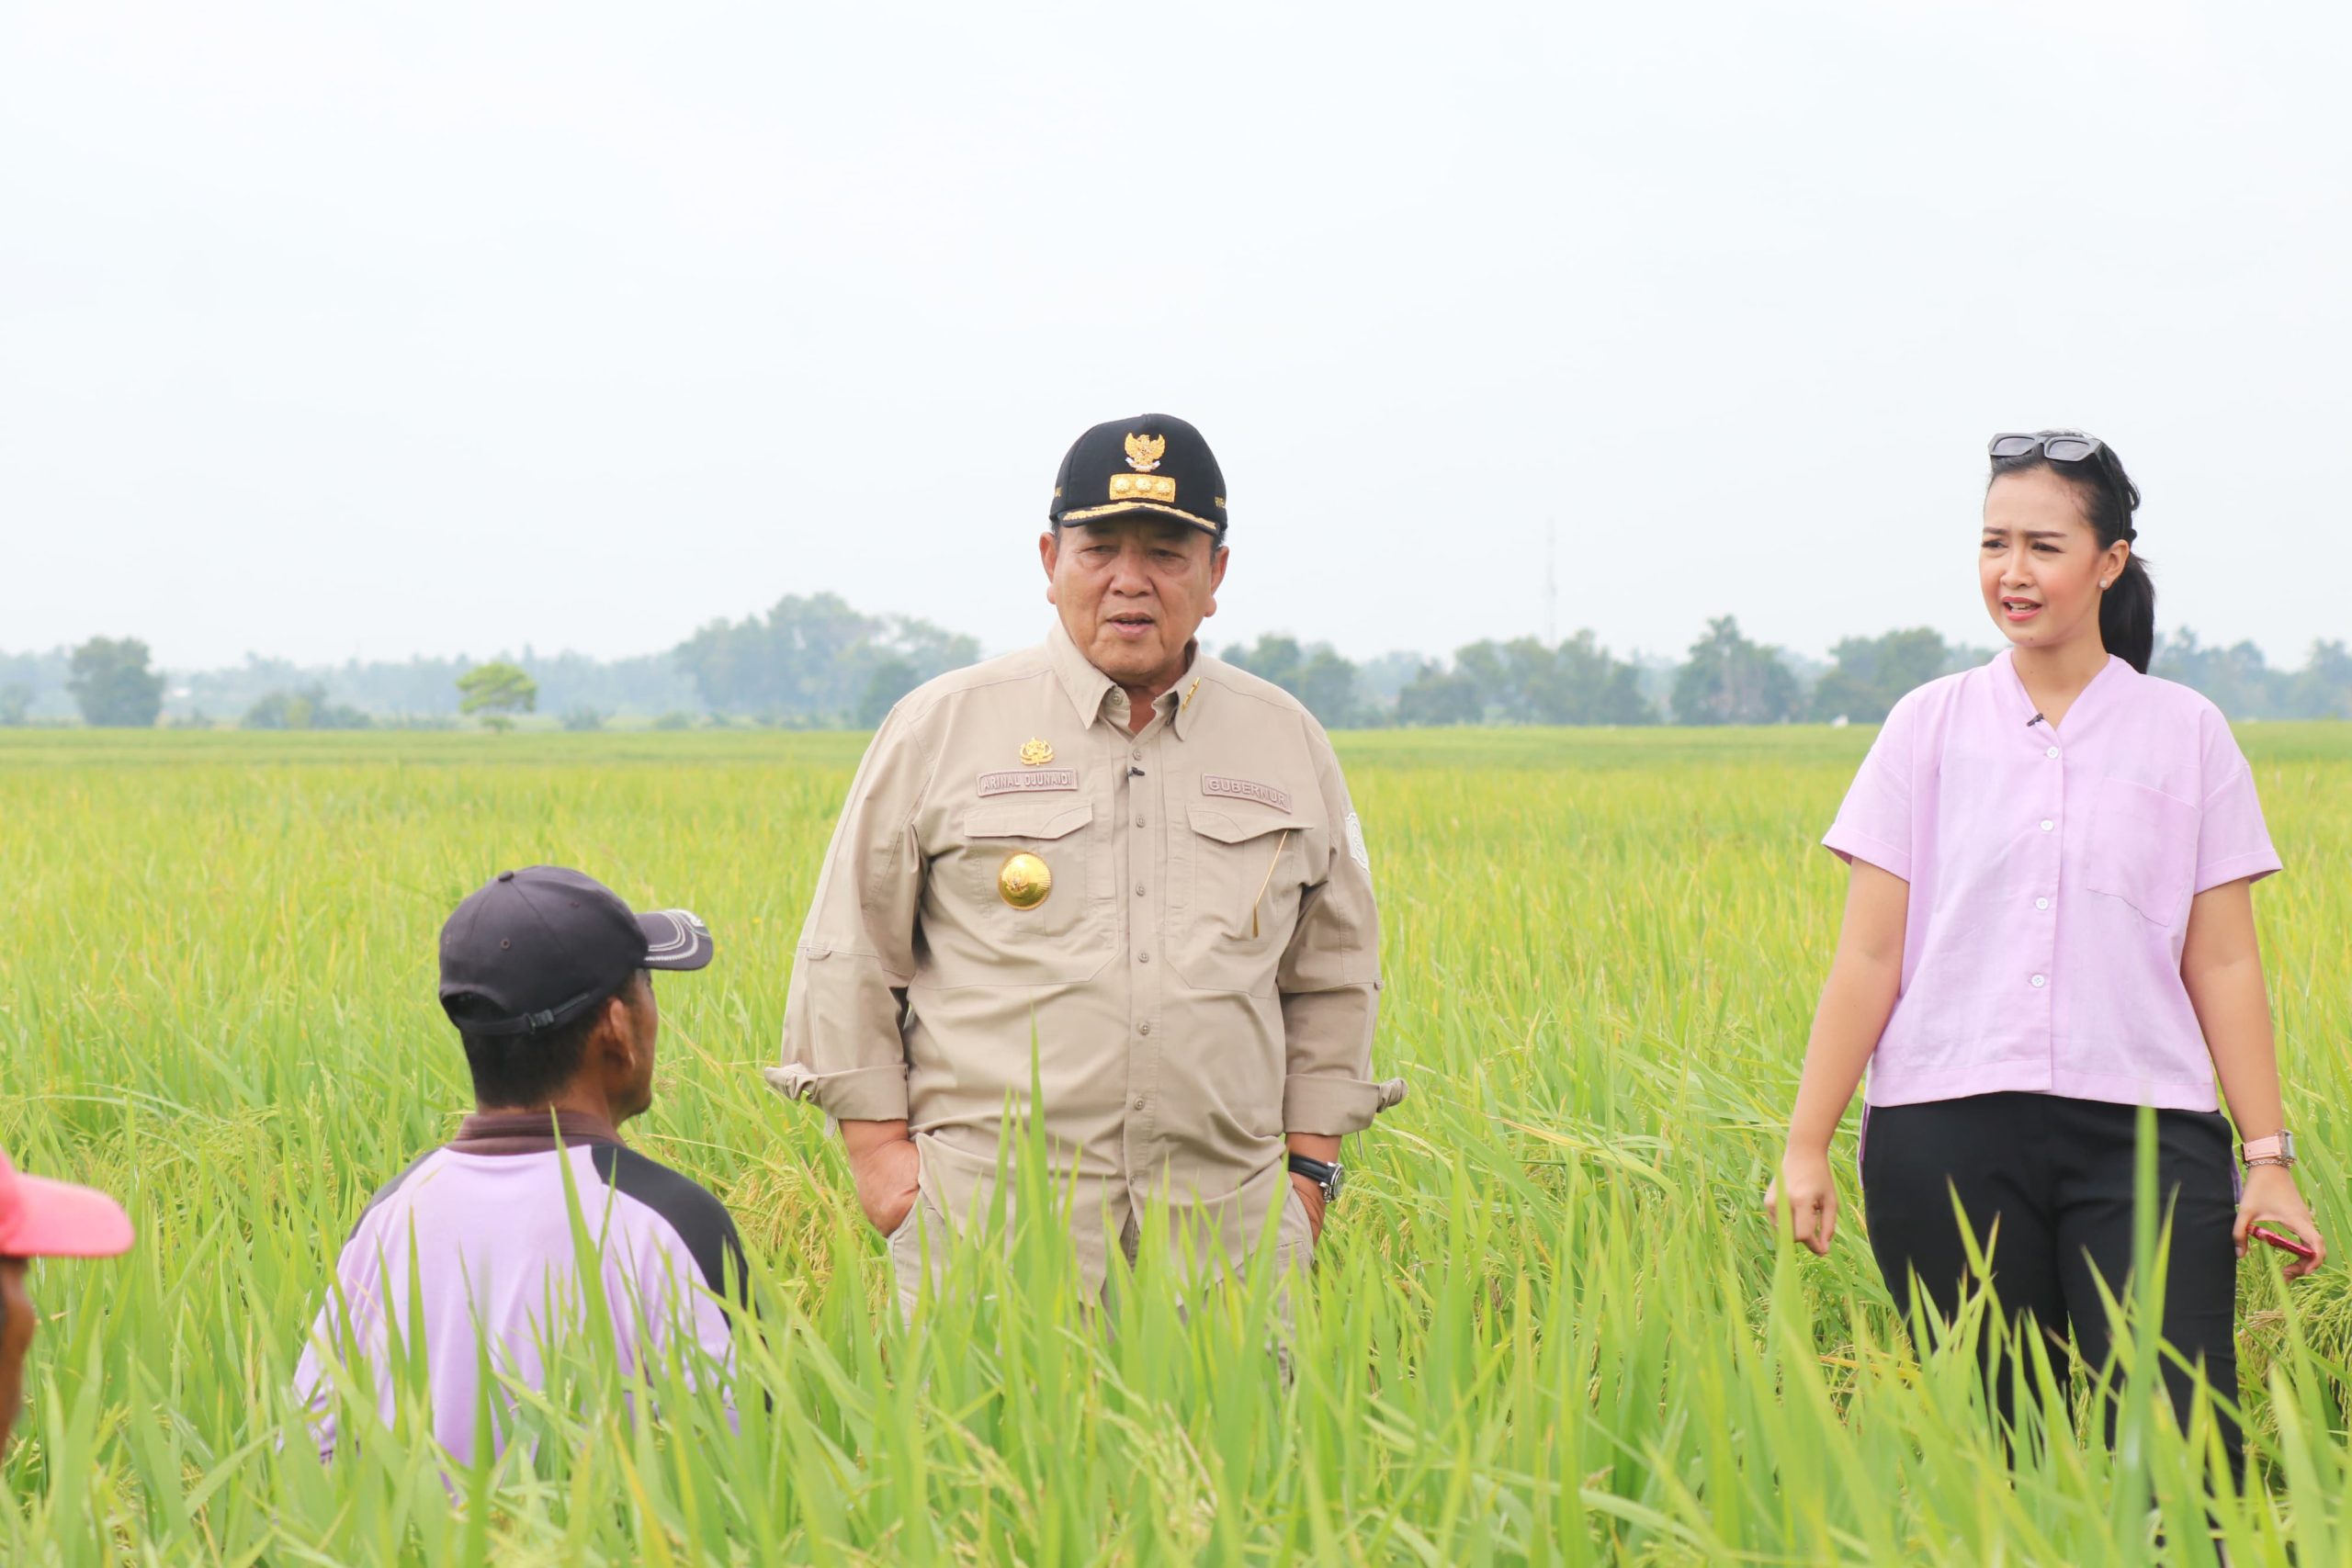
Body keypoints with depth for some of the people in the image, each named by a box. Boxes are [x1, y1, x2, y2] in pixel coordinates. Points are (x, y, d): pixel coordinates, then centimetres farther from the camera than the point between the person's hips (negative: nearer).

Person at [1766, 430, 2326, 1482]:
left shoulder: (2187, 734, 8)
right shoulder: (1930, 726, 7)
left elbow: (2222, 964, 7)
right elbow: (1869, 955, 6)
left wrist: (2269, 1160, 2)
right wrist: (1806, 1146, 1)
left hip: (2143, 1130, 0)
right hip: (1950, 1135, 1)